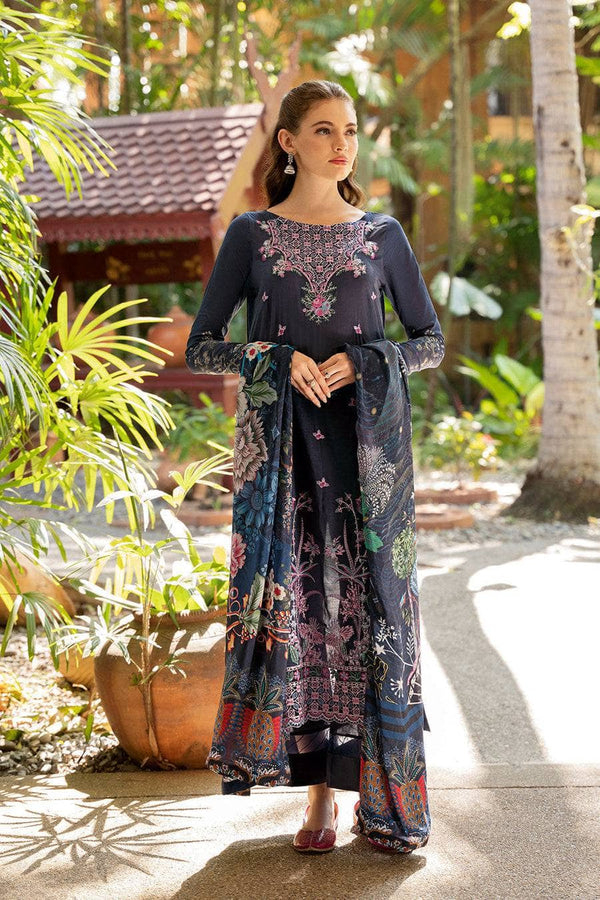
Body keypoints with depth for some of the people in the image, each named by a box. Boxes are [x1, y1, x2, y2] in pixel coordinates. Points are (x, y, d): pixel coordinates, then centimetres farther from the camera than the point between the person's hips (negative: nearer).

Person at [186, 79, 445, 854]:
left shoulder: (382, 234, 8)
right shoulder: (252, 234, 6)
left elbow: (431, 340, 11)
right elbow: (200, 349, 5)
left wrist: (359, 362, -7)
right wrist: (277, 359, -12)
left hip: (367, 445, 1)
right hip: (279, 448, 0)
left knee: (371, 603, -2)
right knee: (294, 603, -2)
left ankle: (382, 796, 6)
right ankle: (320, 793, 7)